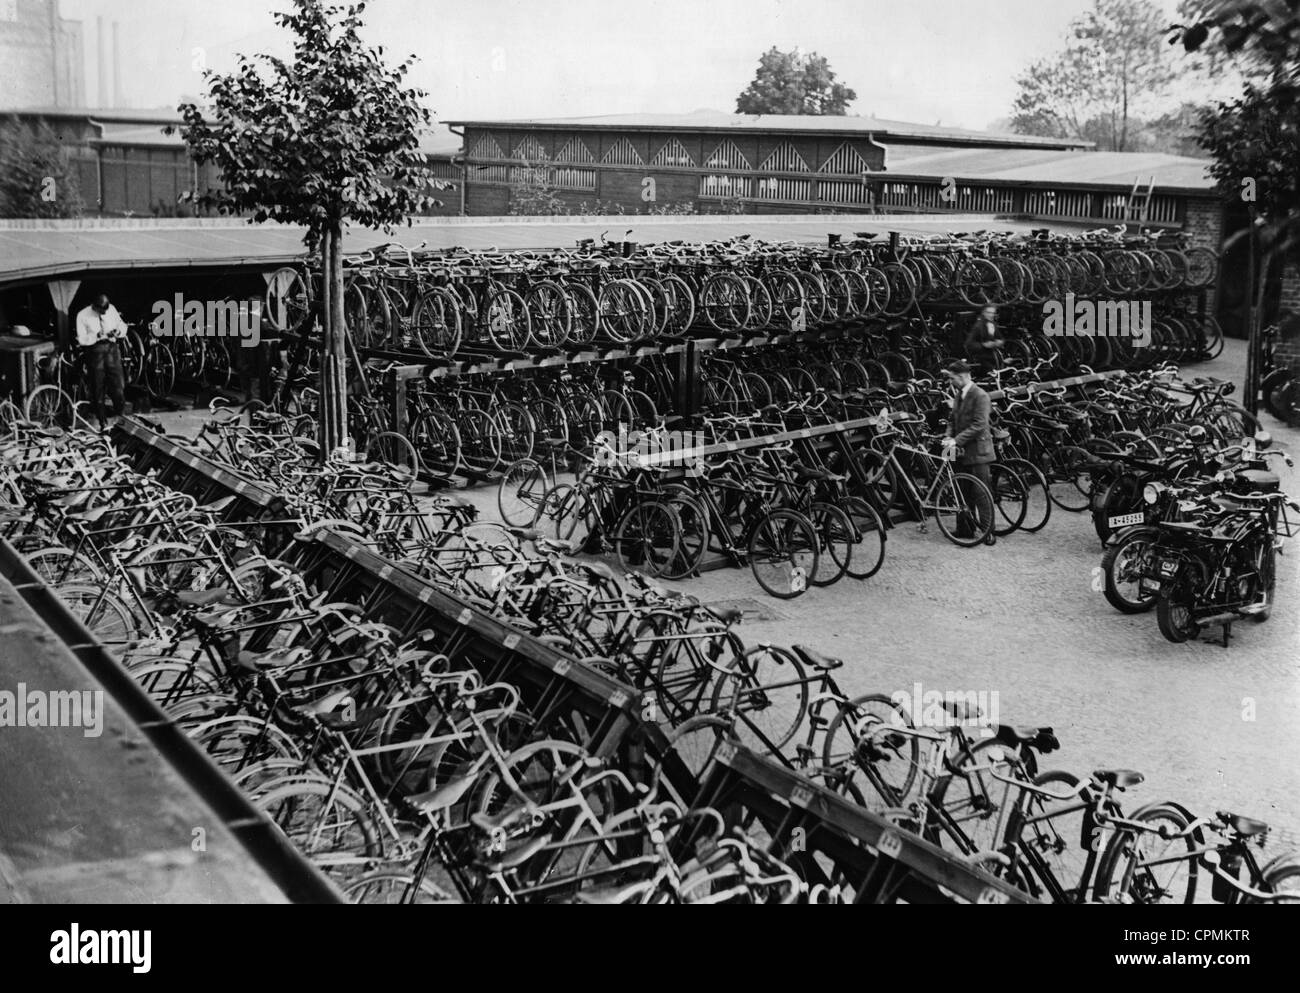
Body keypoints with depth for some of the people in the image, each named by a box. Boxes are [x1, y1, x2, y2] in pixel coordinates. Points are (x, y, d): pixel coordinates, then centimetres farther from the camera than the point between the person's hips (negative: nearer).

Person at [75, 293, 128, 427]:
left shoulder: (111, 309, 2)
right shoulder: (83, 315, -7)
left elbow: (122, 325, 13)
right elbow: (82, 339, -8)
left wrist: (118, 331, -11)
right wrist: (97, 336, -24)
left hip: (111, 348, 2)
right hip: (94, 351, -2)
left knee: (118, 384, -4)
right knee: (98, 387, 3)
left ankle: (118, 414, 20)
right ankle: (101, 421, 16)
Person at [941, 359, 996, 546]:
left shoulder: (980, 396, -14)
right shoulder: (958, 396, 12)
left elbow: (979, 425, -20)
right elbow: (953, 420, 16)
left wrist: (957, 440, -23)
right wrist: (948, 437, -4)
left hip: (977, 451, -8)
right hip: (962, 451, 8)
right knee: (964, 493, 12)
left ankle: (988, 532, 2)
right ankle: (964, 529, 20)